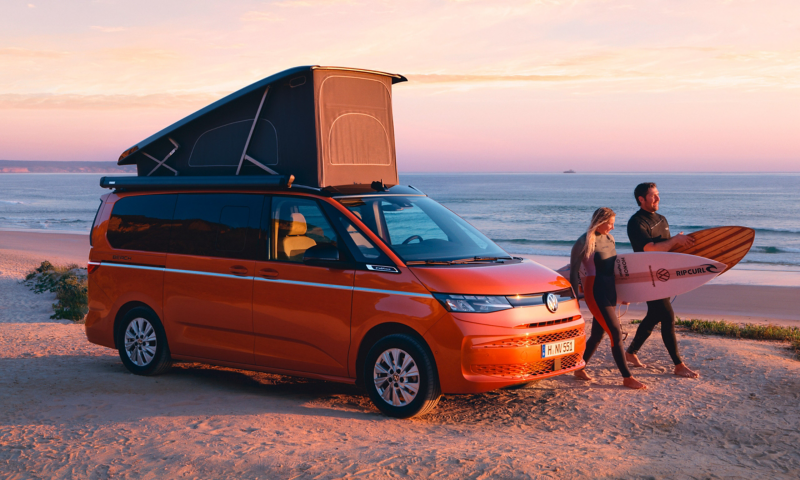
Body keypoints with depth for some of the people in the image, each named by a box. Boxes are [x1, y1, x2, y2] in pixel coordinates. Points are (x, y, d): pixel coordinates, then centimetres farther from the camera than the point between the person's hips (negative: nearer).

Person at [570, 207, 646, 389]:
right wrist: (575, 297, -8)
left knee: (597, 334, 13)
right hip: (595, 291, -8)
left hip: (610, 290, 8)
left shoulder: (609, 239, 10)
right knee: (616, 333, -8)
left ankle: (579, 369, 27)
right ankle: (627, 377, -1)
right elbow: (573, 271, -9)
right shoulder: (585, 242, -13)